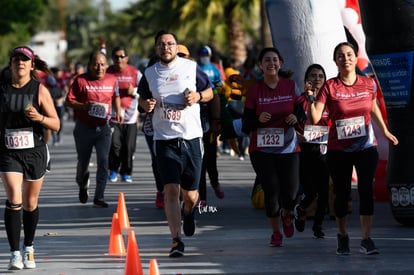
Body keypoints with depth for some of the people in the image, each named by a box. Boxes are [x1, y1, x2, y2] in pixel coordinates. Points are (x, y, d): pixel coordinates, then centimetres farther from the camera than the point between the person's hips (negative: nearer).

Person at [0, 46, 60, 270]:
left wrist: (39, 117, -19)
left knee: (30, 203, 12)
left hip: (35, 152, 0)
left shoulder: (40, 90, -2)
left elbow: (56, 125, -3)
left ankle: (28, 248, 32)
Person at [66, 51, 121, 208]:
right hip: (84, 128, -1)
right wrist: (83, 106, -24)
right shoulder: (81, 80, -8)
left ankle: (99, 198, -11)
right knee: (83, 162, 12)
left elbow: (116, 97, 20)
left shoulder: (112, 80, 3)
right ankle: (83, 187, 42)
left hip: (103, 127, 1)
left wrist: (118, 113, 7)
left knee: (103, 161, -12)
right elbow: (69, 100, -8)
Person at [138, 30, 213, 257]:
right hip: (165, 140, 0)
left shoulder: (191, 68, 2)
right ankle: (176, 240, -11)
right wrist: (145, 105, -3)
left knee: (190, 193, 6)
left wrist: (198, 96, -10)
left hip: (191, 137, 0)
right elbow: (142, 97, 20)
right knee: (171, 190, -13)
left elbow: (209, 92, 12)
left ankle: (188, 212, 43)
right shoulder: (149, 74, 5)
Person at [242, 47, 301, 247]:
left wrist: (296, 117, -13)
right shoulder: (255, 90, 1)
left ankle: (286, 215, 29)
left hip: (288, 148, 0)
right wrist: (258, 120, -20)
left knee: (290, 194, -9)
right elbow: (245, 126, 1)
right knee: (271, 191, -8)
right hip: (261, 149, 0)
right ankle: (276, 232, 17)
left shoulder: (290, 86, 3)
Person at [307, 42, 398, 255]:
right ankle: (342, 236, 27)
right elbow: (314, 119, -15)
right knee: (342, 193, 7)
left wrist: (385, 131, 26)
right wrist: (310, 98, -29)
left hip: (366, 147, 1)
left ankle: (366, 239, -12)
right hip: (338, 150, -1)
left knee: (366, 189, -12)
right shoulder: (330, 87, -8)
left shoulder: (368, 84, 0)